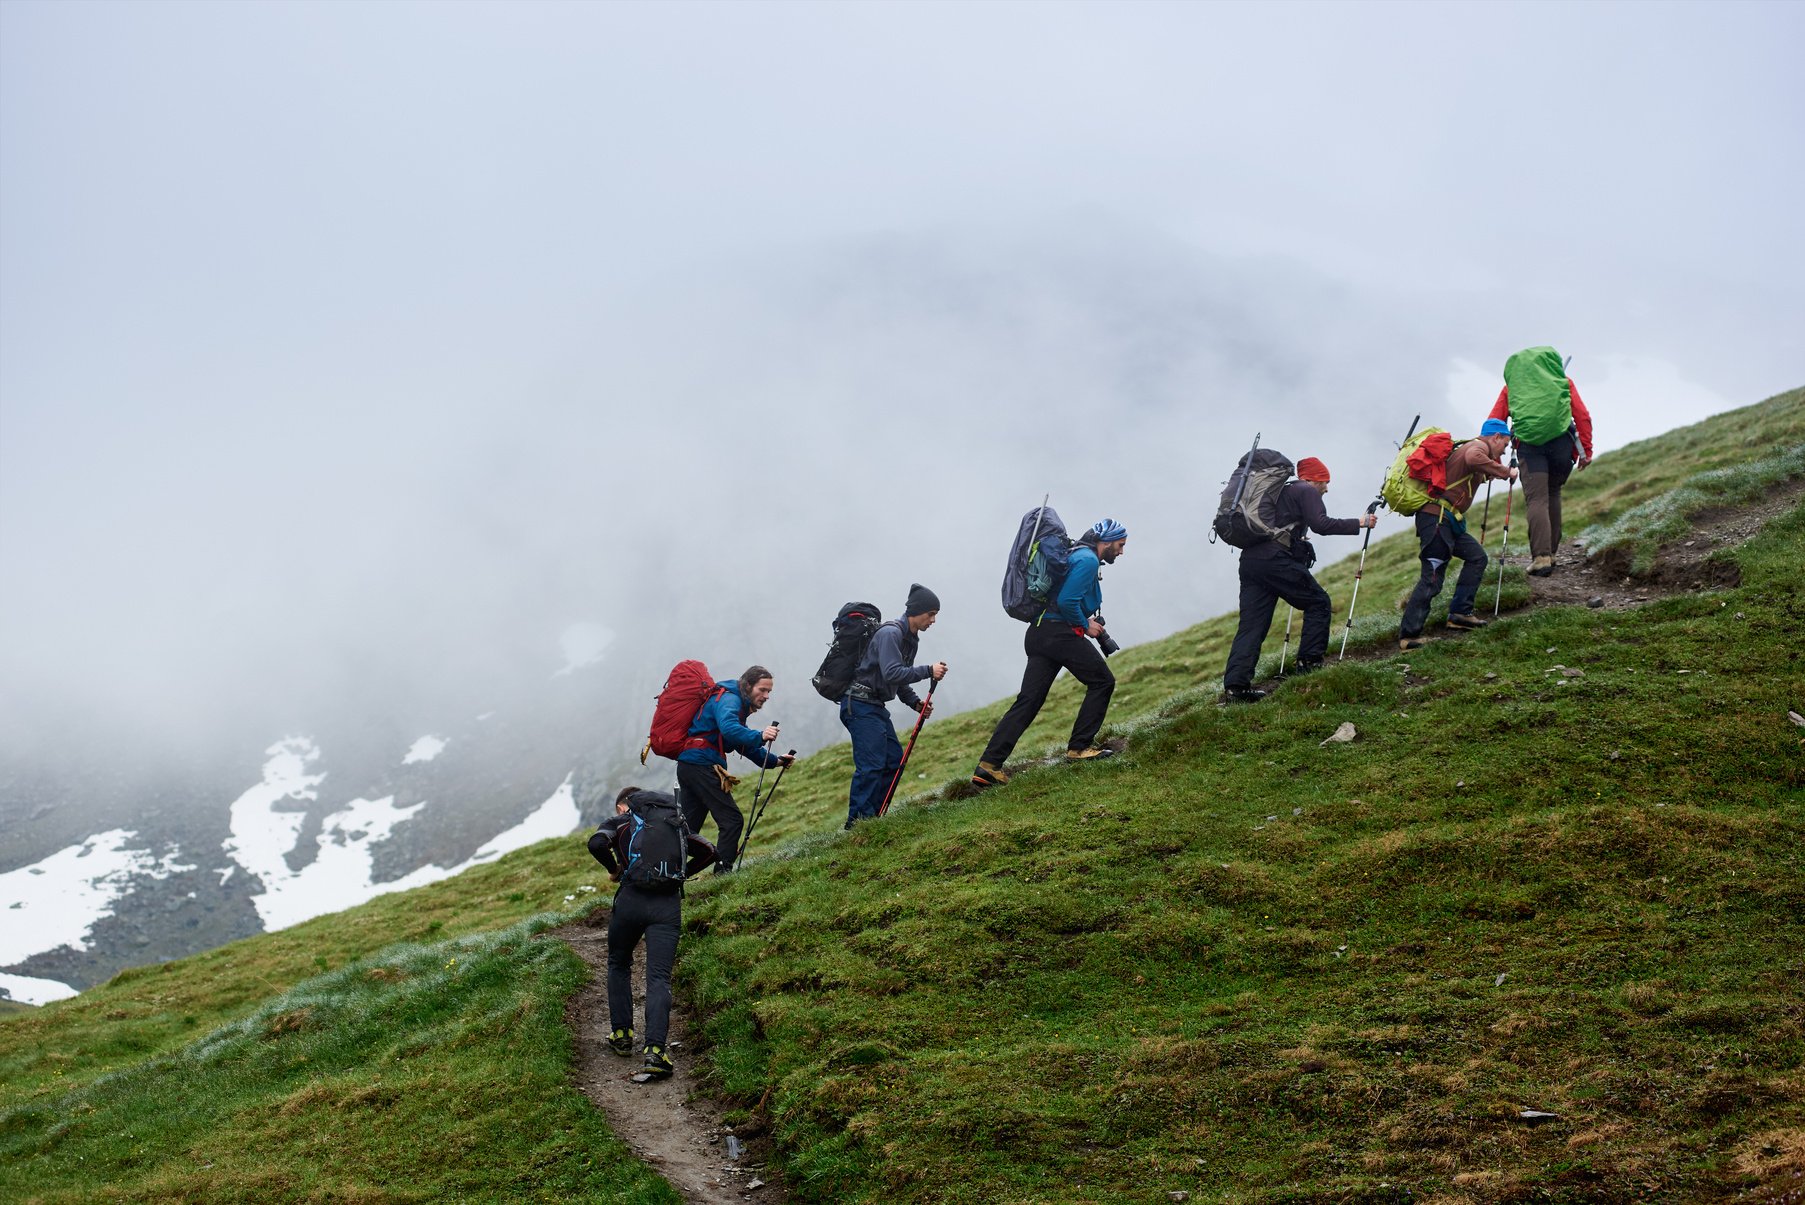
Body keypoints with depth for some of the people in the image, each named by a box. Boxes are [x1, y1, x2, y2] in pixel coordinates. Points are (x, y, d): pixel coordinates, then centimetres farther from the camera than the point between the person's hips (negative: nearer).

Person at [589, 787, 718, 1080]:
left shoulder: (617, 822, 16)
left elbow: (596, 843, -6)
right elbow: (708, 851, 20)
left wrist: (614, 869, 10)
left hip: (632, 899, -1)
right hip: (668, 904, 1)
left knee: (619, 966, 24)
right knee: (659, 978, -4)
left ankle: (621, 1035, 22)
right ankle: (655, 1050, -20)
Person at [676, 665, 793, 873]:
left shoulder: (735, 702, 22)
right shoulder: (728, 700, -9)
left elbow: (745, 745, 24)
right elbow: (729, 729, -31)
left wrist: (775, 761, 12)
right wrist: (760, 736, -43)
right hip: (701, 765, -10)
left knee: (689, 825, 13)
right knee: (731, 819, -10)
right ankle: (723, 870, -13)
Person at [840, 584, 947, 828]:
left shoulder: (911, 639, 15)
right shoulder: (890, 633, -17)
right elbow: (891, 673, -27)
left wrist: (916, 703, 6)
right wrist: (928, 671, -23)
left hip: (876, 706, 10)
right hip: (859, 705, -10)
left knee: (894, 760, 7)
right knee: (872, 764, -16)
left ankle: (873, 817, 13)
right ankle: (858, 822, -16)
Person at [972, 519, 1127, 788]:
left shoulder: (1077, 556, 25)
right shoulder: (1088, 561, -8)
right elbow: (1067, 601, -19)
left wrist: (1088, 623, 16)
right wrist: (1085, 625, -4)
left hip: (1039, 634, 9)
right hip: (1061, 633, -9)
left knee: (1028, 701, 1)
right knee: (1102, 682, 6)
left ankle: (988, 766, -8)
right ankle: (1080, 746, 6)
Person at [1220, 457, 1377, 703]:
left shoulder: (1282, 491, 31)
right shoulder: (1307, 491, 7)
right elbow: (1320, 524, -8)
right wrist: (1359, 523, -2)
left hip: (1249, 560, 8)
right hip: (1275, 560, -8)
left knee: (1251, 624, 2)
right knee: (1318, 602, 7)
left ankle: (1235, 683, -9)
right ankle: (1310, 661, 2)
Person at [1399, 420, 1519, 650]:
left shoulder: (1473, 447, 24)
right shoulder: (1479, 446, -6)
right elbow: (1472, 460, -31)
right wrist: (1506, 472, -23)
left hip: (1446, 521, 11)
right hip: (1436, 518, -11)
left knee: (1476, 557, 14)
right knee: (1432, 579, -11)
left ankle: (1460, 613, 13)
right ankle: (1408, 635, -11)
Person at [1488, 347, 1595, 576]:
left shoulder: (1512, 385, 25)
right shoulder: (1563, 381, 24)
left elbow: (1493, 422, 14)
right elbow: (1582, 416, 13)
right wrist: (1586, 450, 11)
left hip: (1528, 444, -1)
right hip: (1561, 441, 1)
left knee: (1536, 499, -6)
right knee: (1552, 495, 17)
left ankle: (1541, 556, -21)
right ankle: (1551, 551, 15)